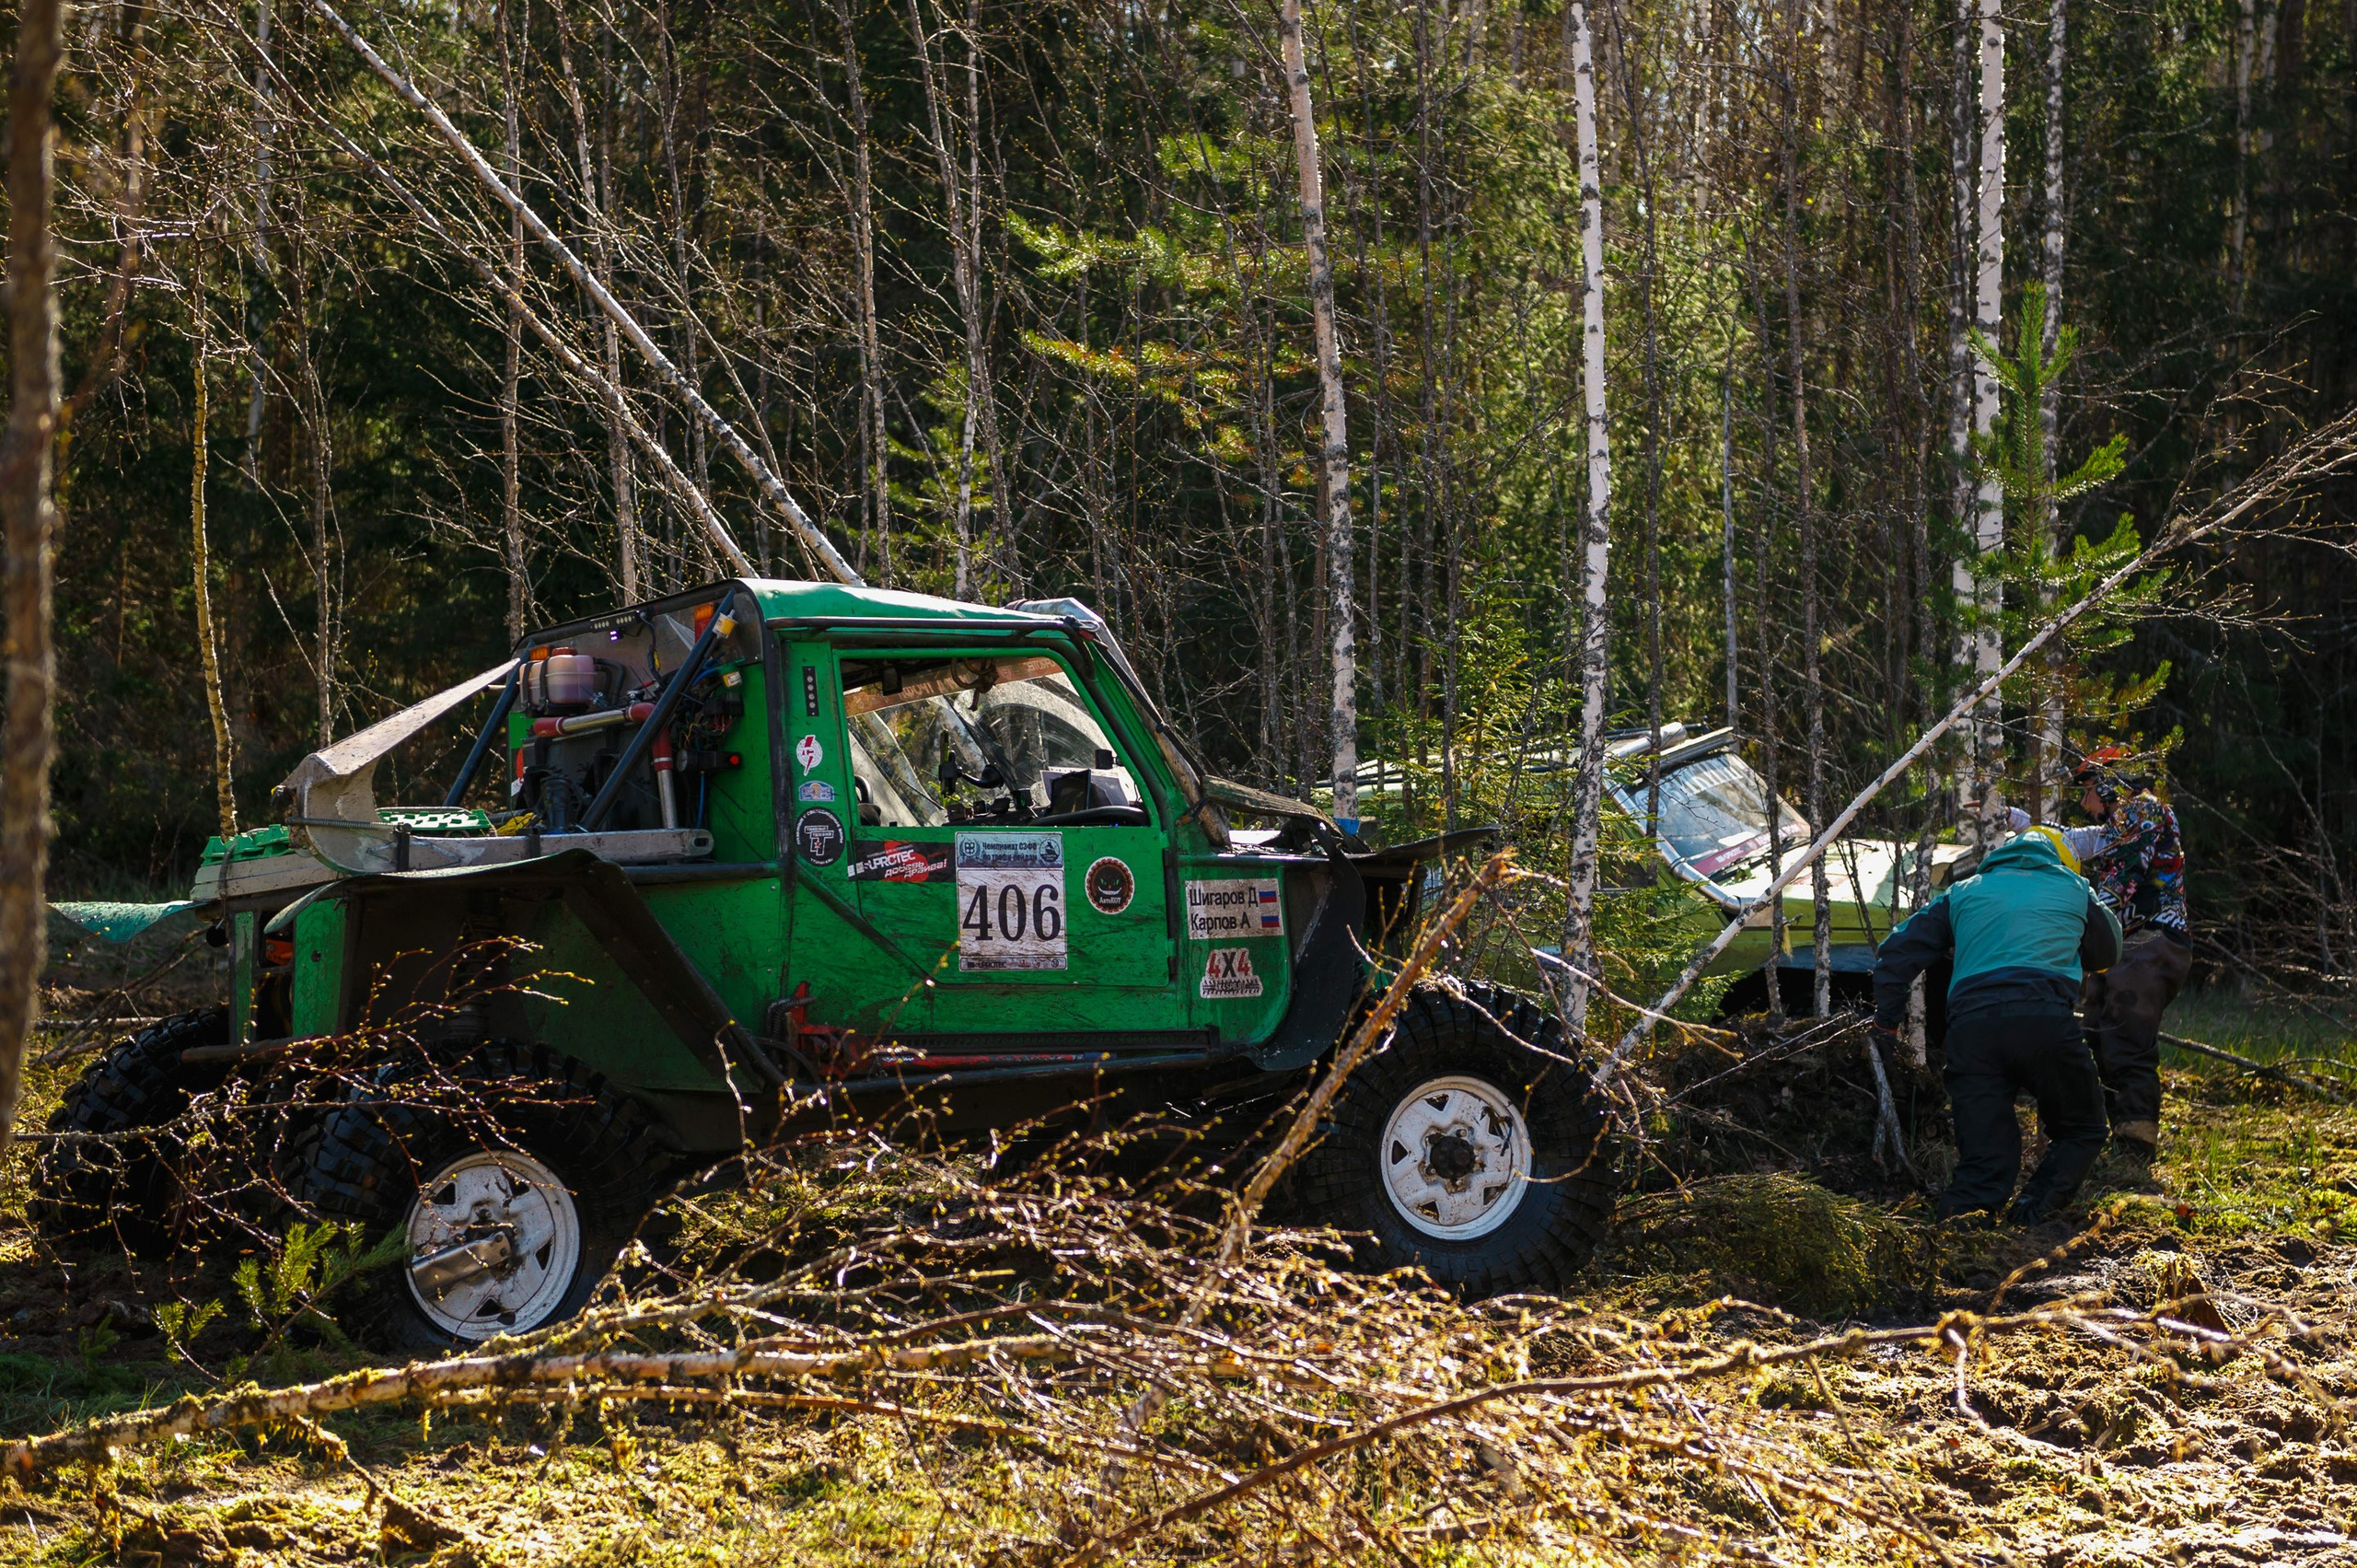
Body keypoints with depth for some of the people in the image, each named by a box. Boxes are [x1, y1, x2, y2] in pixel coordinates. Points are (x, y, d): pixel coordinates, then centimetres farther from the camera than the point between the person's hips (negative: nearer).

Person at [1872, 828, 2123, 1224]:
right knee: (2081, 1132, 14)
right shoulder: (2073, 889, 25)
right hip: (2044, 1019, -2)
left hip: (1970, 1026, 2)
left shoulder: (1964, 892, 27)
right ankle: (2032, 1214, -10)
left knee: (1984, 1160, 5)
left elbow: (1897, 952, 21)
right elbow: (2107, 954, 42)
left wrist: (1887, 1020, 32)